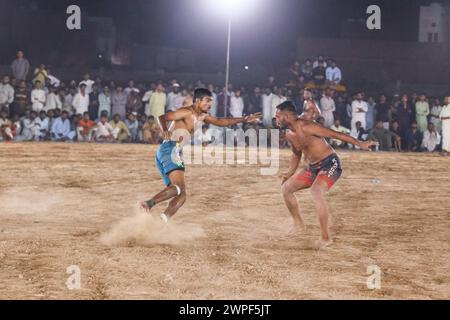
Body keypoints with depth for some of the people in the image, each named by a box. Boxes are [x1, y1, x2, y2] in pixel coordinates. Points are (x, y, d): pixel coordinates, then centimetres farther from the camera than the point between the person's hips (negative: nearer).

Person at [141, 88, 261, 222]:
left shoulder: (202, 117, 22)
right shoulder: (187, 113, -5)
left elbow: (220, 122, 31)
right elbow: (163, 117, -14)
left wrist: (244, 120, 28)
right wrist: (165, 130, -34)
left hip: (176, 154, 10)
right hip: (169, 150, -10)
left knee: (181, 195, 4)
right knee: (179, 187, -26)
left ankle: (163, 220, -6)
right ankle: (149, 203, -31)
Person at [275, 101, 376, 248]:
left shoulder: (306, 127, -22)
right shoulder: (289, 135, 6)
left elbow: (335, 134, -22)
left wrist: (359, 144, -26)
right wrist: (290, 173, 12)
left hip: (330, 164, -9)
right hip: (313, 167, 9)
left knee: (316, 191, -32)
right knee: (286, 188, 6)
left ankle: (325, 237, -28)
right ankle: (298, 223, 21)